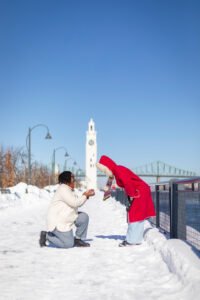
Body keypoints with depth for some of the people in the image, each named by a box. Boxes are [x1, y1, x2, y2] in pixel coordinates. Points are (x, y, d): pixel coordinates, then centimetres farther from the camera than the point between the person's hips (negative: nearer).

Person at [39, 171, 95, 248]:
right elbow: (75, 203, -21)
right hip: (57, 222, -10)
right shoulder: (63, 189, -18)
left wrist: (85, 195, 8)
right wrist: (85, 196, -9)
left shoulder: (68, 189, 15)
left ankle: (78, 239, 7)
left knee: (84, 217, -2)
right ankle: (46, 236, 3)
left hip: (66, 219, 10)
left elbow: (76, 203, 19)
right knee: (68, 244, -11)